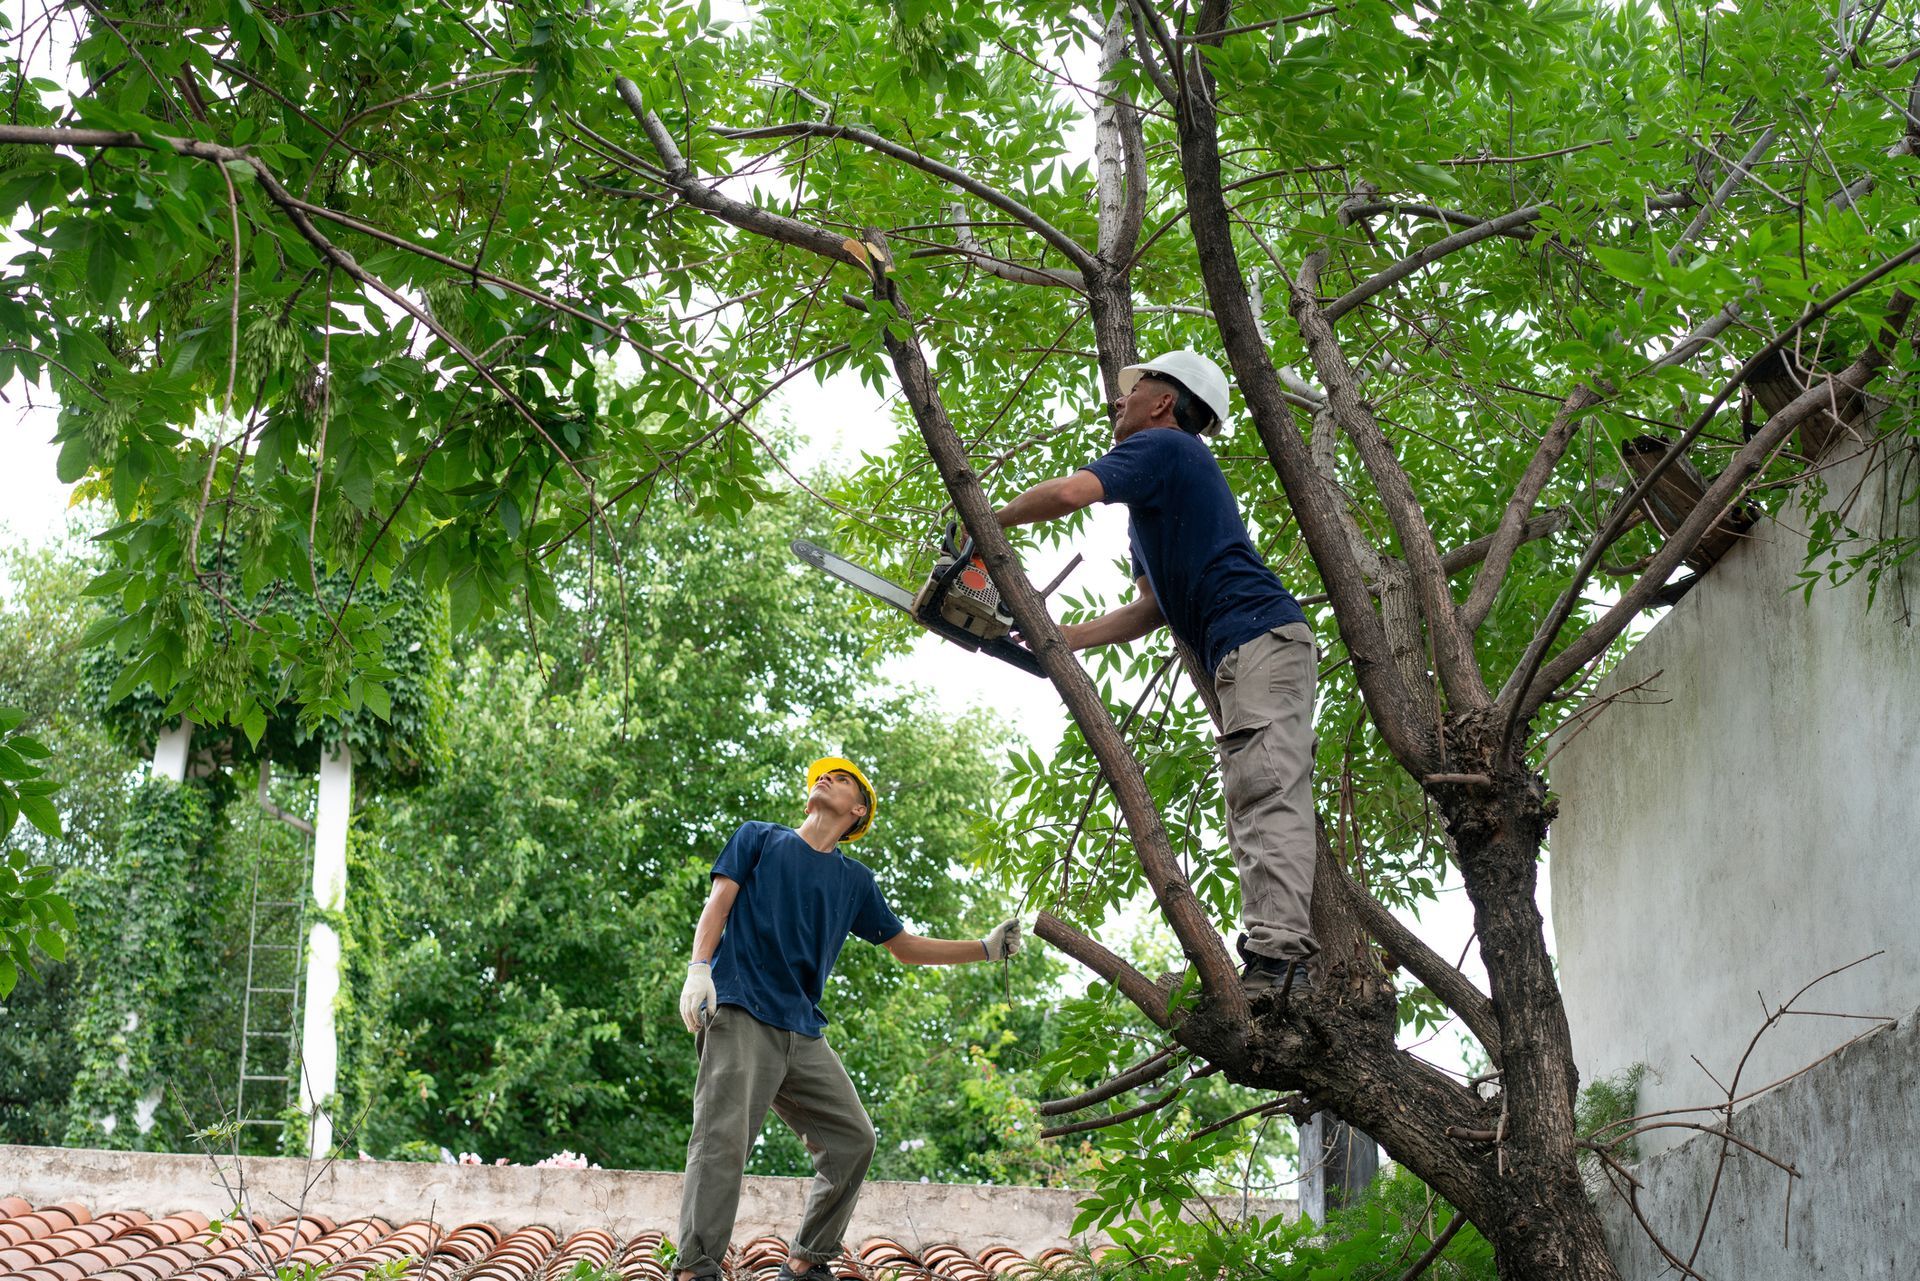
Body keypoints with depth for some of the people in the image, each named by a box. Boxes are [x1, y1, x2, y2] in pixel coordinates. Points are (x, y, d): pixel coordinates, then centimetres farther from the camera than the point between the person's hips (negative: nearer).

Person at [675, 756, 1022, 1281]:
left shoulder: (856, 881, 22)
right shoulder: (759, 838, 13)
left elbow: (906, 946, 29)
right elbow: (718, 904, 3)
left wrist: (986, 949, 24)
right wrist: (699, 970, -13)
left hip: (803, 1034, 6)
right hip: (741, 1016, -6)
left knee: (852, 1138, 0)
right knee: (723, 1139, -18)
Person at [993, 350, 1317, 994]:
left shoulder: (1162, 446, -2)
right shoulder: (1149, 505, 30)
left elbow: (1071, 491, -19)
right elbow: (1153, 608, 26)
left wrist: (988, 521, -3)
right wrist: (1057, 638, 20)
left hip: (1260, 636, -11)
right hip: (1243, 656, 11)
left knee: (1267, 797, -21)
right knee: (1255, 806, 4)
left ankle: (1277, 955, -32)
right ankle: (1280, 975, -1)